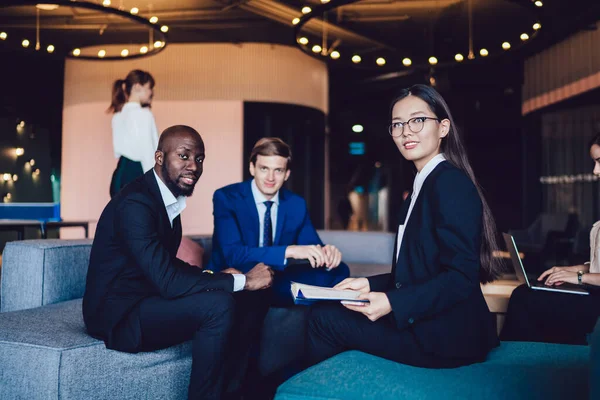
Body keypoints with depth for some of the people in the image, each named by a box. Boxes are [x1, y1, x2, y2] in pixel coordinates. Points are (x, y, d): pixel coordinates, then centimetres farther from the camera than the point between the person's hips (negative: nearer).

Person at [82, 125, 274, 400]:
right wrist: (242, 280, -23)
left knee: (250, 300, 1)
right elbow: (167, 281, -30)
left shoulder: (167, 196, 6)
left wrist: (213, 276, -2)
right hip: (119, 315, -9)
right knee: (218, 305, -29)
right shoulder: (135, 203, -23)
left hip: (147, 301, 9)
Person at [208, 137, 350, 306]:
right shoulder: (226, 197, -12)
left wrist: (326, 253, -24)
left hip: (276, 282, 4)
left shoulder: (297, 204, 3)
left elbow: (312, 246, 3)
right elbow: (233, 254, -25)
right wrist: (289, 251, -36)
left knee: (337, 270, -14)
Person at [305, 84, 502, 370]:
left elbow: (461, 277, -21)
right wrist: (370, 284, 5)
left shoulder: (450, 182, -15)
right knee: (328, 312, 6)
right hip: (431, 325, 9)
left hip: (447, 336, -9)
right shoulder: (424, 185, 14)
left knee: (323, 318, -9)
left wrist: (392, 303, -27)